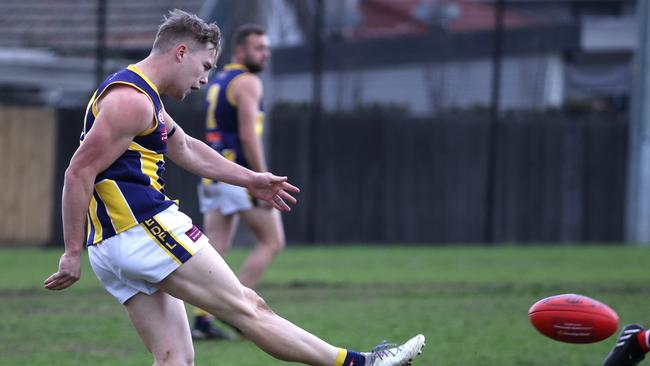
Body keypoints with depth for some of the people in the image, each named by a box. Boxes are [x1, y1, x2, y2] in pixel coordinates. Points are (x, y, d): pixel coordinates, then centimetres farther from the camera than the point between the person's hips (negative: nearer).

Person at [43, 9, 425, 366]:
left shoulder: (144, 98, 22)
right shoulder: (132, 100, -12)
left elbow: (185, 148, 37)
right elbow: (79, 173, -16)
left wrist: (250, 179, 39)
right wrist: (73, 253, -16)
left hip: (112, 247, 11)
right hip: (144, 229, -11)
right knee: (248, 309, -5)